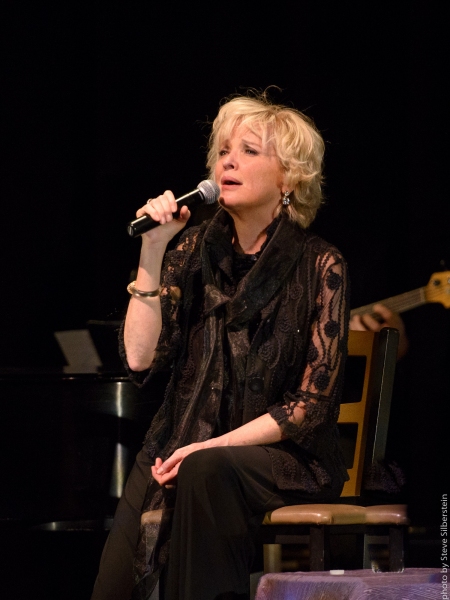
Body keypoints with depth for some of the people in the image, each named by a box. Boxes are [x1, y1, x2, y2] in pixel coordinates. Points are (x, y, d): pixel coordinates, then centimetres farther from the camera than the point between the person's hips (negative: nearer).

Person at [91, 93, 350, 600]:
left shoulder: (318, 266, -4)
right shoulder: (198, 250, 7)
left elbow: (311, 405, -6)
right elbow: (140, 359, -2)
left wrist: (212, 447, -15)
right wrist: (151, 253, -8)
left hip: (285, 455, -2)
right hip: (184, 446, 2)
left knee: (207, 472, -37)